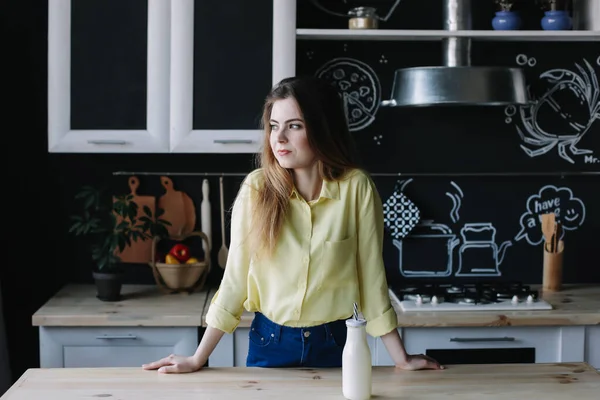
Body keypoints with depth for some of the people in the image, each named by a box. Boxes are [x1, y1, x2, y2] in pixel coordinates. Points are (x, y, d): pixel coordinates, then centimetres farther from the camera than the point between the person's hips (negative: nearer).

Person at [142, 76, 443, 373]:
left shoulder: (356, 188, -11)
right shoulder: (257, 188, -9)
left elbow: (371, 276, -6)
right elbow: (235, 277, -5)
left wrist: (401, 358, -4)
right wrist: (198, 359, -5)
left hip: (335, 346, -1)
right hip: (269, 345, 1)